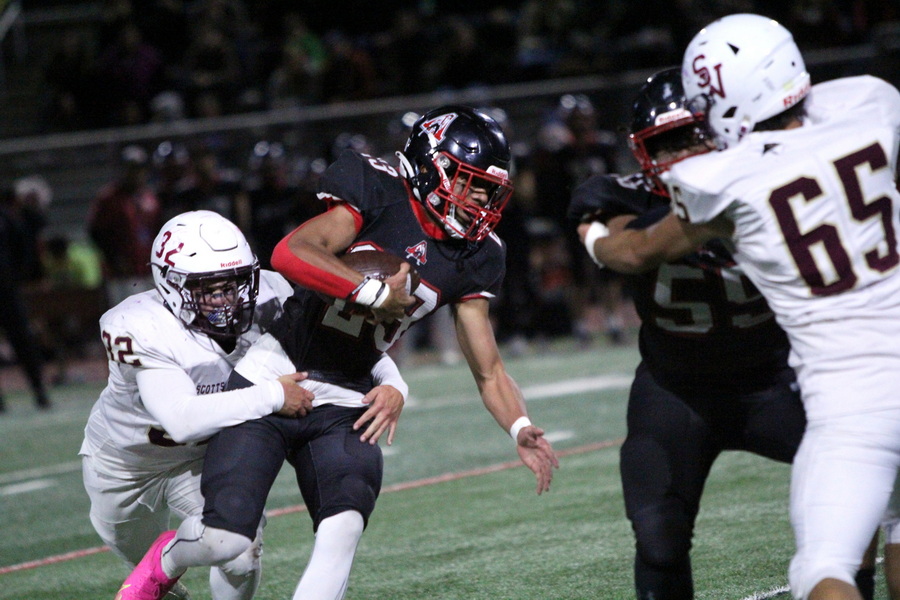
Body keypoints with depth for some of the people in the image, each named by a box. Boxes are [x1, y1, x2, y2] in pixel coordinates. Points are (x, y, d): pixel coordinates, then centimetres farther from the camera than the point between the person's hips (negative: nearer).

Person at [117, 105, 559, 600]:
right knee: (224, 537, -9)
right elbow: (290, 254, -27)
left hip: (342, 406, 5)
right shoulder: (380, 196, -12)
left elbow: (488, 371, 5)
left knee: (343, 529, -19)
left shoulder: (470, 260, 4)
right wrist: (375, 292, -26)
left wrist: (521, 429, -12)